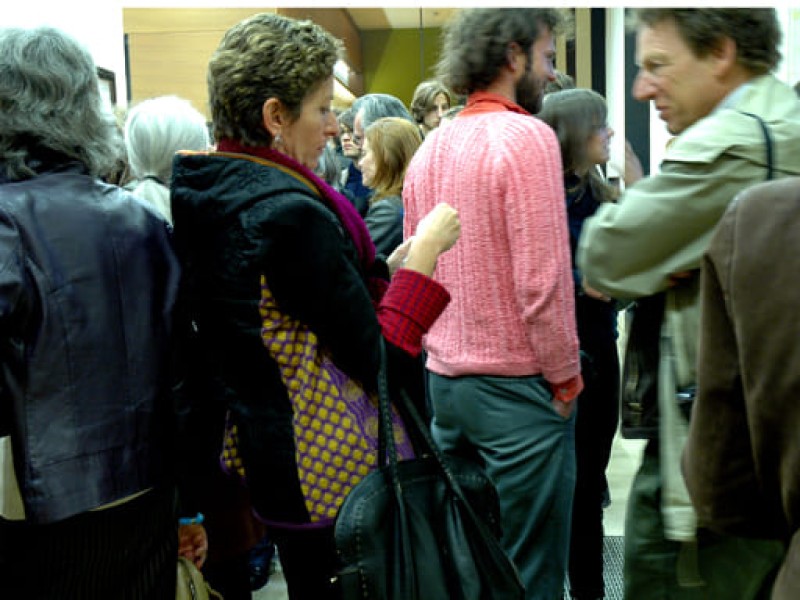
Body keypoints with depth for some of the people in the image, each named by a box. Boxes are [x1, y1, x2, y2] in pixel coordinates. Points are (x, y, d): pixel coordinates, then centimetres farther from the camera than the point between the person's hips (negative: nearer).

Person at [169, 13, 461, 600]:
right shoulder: (291, 213, -23)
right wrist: (423, 255, -13)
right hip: (336, 472, -9)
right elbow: (378, 361, -20)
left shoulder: (204, 195, 4)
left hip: (260, 453, 9)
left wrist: (388, 268, 6)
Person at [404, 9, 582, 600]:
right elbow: (542, 277, -19)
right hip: (517, 384, -7)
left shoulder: (430, 147, 9)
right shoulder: (527, 136, -14)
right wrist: (565, 376, -8)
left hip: (443, 380, 8)